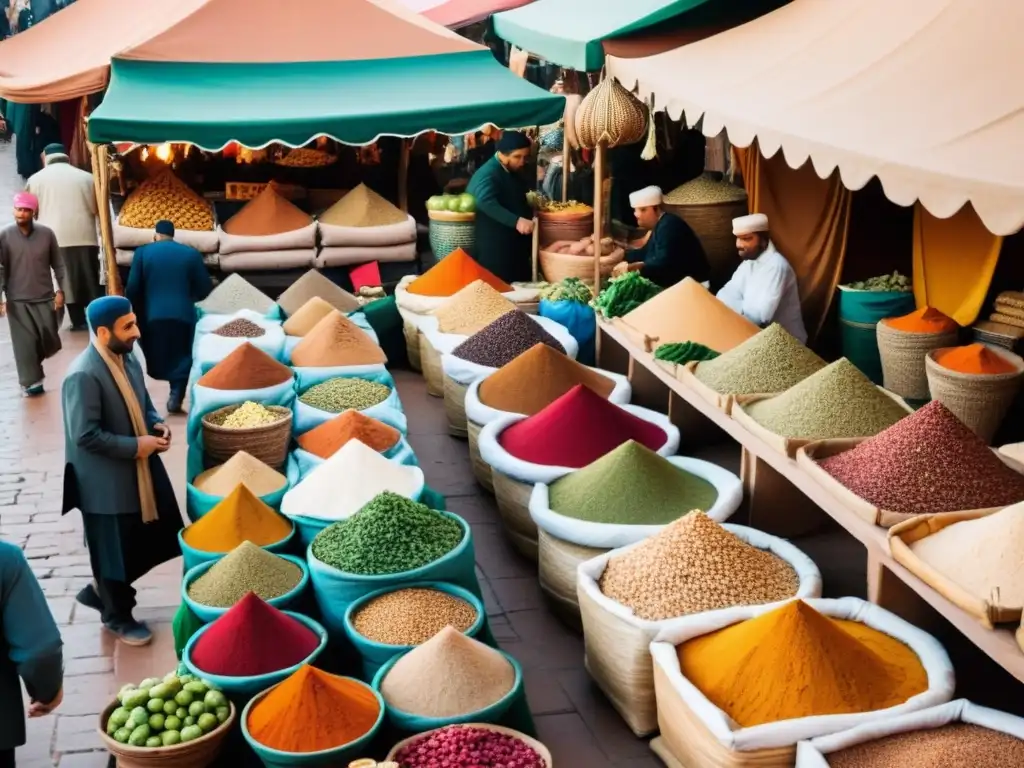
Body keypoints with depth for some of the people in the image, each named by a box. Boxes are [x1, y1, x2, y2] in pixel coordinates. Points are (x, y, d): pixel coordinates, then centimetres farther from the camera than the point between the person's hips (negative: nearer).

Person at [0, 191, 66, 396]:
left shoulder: (46, 234, -1)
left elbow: (58, 264, 6)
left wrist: (60, 290, 0)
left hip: (45, 298, 2)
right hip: (17, 300, -1)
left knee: (50, 341, 4)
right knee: (25, 342, -3)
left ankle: (34, 362, 34)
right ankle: (30, 381, 6)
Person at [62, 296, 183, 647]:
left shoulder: (127, 357, 2)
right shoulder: (83, 376, -24)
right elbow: (85, 436, -24)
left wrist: (157, 424, -3)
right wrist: (136, 446, -20)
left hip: (140, 471, 8)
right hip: (107, 482, -8)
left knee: (149, 540, 16)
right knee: (115, 550, 8)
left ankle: (100, 591, 37)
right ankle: (117, 616, 30)